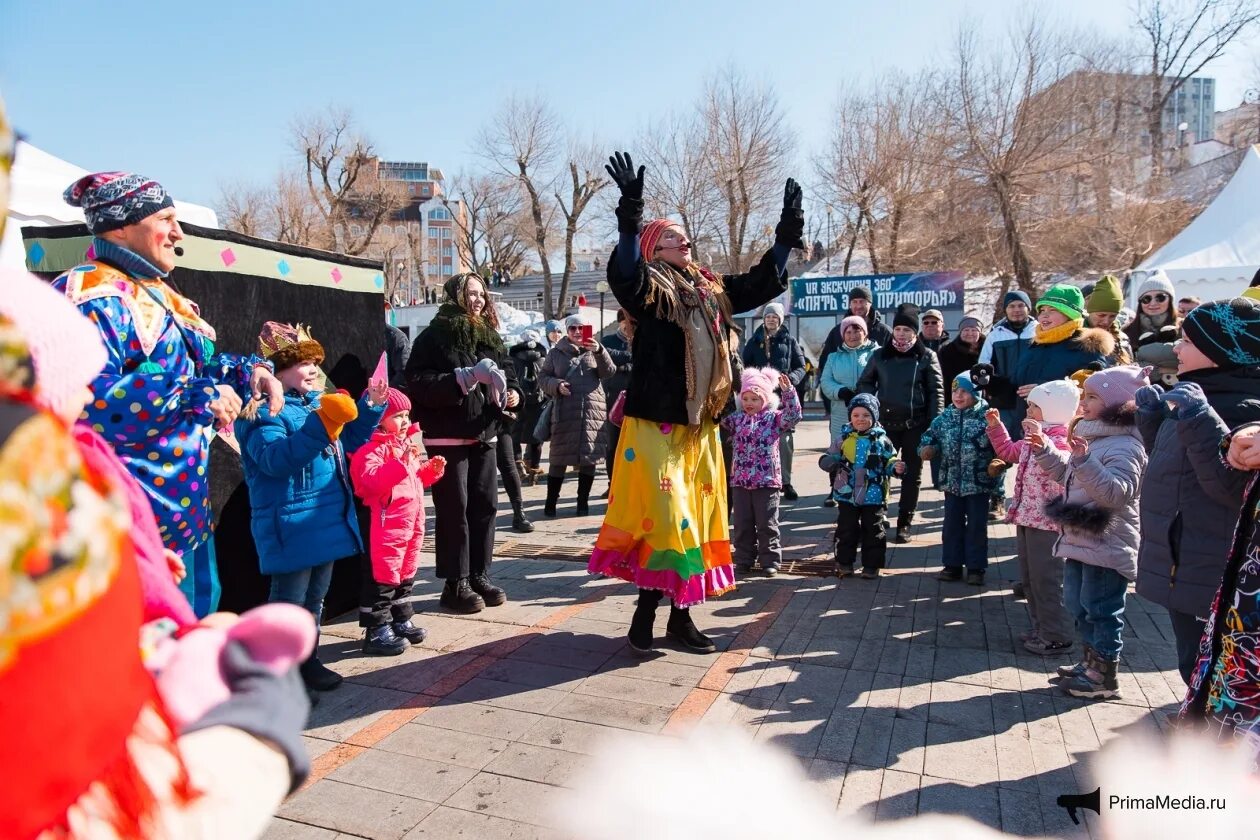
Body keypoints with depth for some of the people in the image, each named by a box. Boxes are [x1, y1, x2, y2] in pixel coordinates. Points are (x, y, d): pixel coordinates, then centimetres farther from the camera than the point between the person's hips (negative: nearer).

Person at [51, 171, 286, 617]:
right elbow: (90, 400, -30)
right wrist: (201, 398, -24)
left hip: (185, 500, 10)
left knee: (202, 606, 22)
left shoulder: (155, 292, 16)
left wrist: (249, 371, 3)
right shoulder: (93, 296, -17)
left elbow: (198, 363, 24)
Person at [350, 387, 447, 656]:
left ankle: (400, 621, 31)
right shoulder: (372, 449, -15)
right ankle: (376, 631, 6)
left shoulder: (409, 442, 14)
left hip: (412, 520, 9)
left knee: (406, 573, 18)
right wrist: (402, 461, -34)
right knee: (383, 576, -3)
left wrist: (431, 469, 7)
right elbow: (372, 480, -32)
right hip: (387, 525, -9)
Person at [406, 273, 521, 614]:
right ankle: (455, 583, 6)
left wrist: (512, 391, -3)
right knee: (454, 509, -3)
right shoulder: (434, 337, -7)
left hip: (483, 434, 6)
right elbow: (418, 382, -18)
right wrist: (467, 377, -26)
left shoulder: (489, 336, 12)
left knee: (485, 505, 8)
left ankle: (479, 575, 19)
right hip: (447, 437, -6)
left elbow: (508, 370, 20)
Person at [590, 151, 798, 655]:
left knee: (698, 517, 10)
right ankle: (647, 609, 8)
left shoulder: (711, 291, 14)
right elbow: (623, 276, -30)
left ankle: (680, 614, 21)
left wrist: (787, 232, 16)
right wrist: (630, 216, -40)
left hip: (701, 425, 7)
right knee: (662, 515, -9)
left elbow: (765, 282, 21)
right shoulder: (649, 290, -7)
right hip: (656, 424, -7)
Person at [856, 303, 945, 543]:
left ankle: (904, 524, 15)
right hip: (885, 423, 1)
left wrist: (935, 423, -9)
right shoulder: (880, 355, 5)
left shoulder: (927, 356, 0)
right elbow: (865, 383, 14)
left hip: (916, 424, -1)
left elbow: (936, 391, -2)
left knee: (912, 474, 6)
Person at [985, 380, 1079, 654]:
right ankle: (1040, 629, 32)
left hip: (1047, 523, -10)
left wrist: (1041, 439, -50)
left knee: (1047, 581, 0)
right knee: (1030, 580, 19)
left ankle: (1056, 637, 12)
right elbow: (1008, 451, 28)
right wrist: (995, 425, 20)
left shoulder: (1062, 439, -19)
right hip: (1026, 519, 10)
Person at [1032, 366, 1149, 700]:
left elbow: (1115, 492, -30)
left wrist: (1084, 459, -39)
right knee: (1078, 604, 19)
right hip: (1080, 541, 10)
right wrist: (1045, 450, 11)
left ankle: (1104, 677, 13)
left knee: (1101, 609, 0)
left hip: (1106, 546, -10)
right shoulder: (1091, 438, 12)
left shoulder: (1124, 447, -19)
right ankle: (1090, 662, 33)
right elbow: (1066, 474, 23)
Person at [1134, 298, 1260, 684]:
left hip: (1210, 582, -10)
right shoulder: (1200, 395, 12)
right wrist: (1153, 418, 12)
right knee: (1196, 671, 22)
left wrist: (1196, 419, -33)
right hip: (1184, 572, 10)